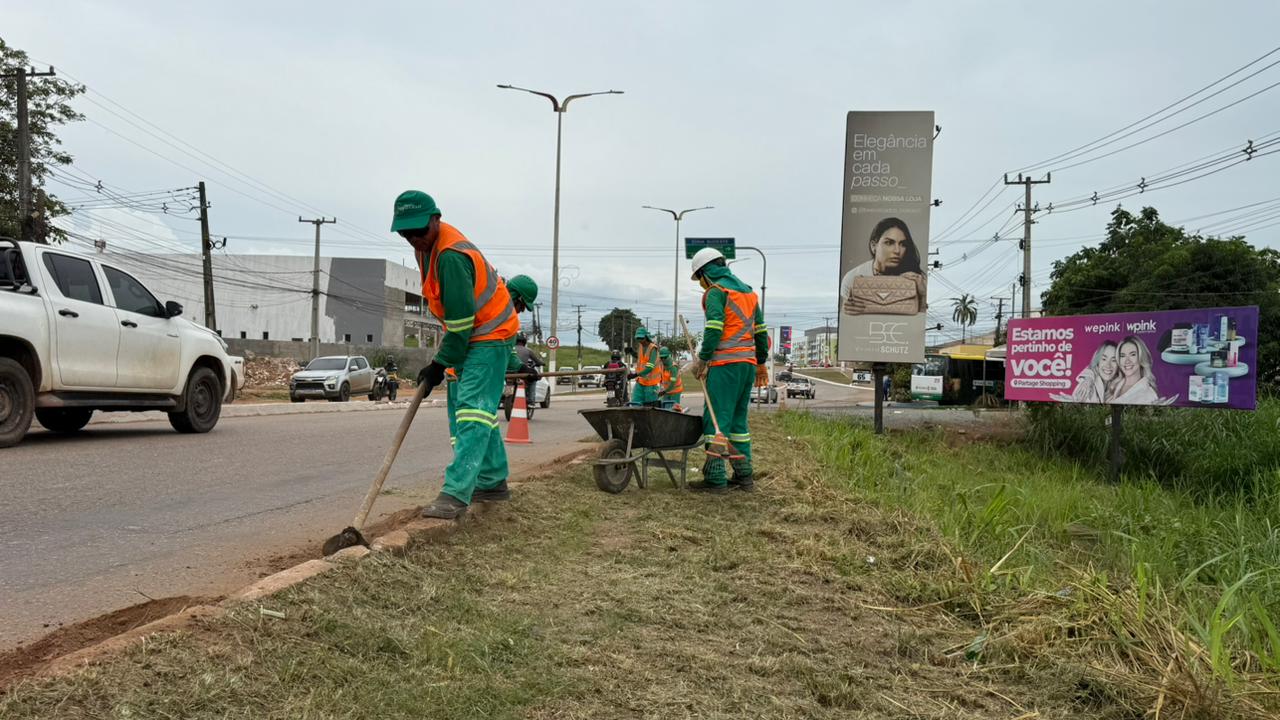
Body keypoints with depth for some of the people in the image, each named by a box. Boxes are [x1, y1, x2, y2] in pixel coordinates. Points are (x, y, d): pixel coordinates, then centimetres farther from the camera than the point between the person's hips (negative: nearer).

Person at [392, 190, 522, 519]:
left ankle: (455, 494, -23)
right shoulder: (428, 244, 4)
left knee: (472, 410, -18)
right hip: (472, 336, 11)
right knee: (471, 409, 14)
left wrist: (440, 364, -17)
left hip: (490, 335, -10)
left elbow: (461, 321, -26)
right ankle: (493, 482, 24)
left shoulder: (451, 256, -28)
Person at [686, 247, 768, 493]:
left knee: (716, 419, -6)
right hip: (748, 362, 8)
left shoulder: (716, 291, -4)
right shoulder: (747, 290, 21)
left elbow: (714, 328, -16)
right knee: (738, 419, 14)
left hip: (725, 364, -8)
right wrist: (761, 362, 25)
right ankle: (744, 475, 15)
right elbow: (760, 330, 21)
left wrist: (702, 359, -11)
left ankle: (716, 478, -8)